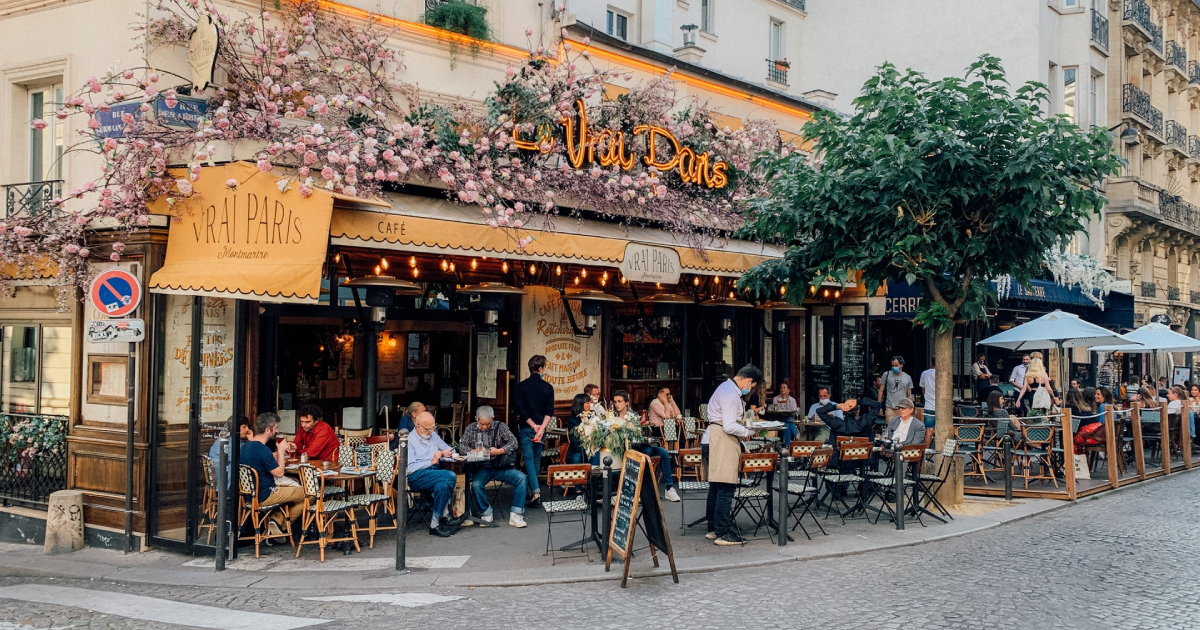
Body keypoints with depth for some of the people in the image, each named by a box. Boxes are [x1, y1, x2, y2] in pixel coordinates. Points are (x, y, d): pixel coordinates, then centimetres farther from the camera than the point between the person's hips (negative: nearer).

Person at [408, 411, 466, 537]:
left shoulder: (433, 436, 19)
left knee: (442, 486, -31)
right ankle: (445, 517, -21)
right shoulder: (409, 441, -3)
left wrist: (447, 453, 4)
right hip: (416, 477, -6)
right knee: (451, 476, -28)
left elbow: (450, 449, 28)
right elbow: (410, 468, -13)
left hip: (434, 473, 6)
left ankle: (435, 524, -26)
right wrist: (431, 461, -15)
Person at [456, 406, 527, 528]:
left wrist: (499, 451, -16)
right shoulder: (470, 429, 10)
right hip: (482, 467, 0)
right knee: (476, 484, -33)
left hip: (501, 466, 1)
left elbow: (514, 443, -1)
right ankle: (486, 514, -9)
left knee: (521, 477, -25)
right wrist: (475, 451, -15)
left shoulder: (500, 426, 6)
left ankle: (516, 515, -20)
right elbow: (462, 447, 4)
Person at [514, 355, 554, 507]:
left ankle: (535, 490, -16)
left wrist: (533, 426, -7)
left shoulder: (521, 386, -4)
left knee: (528, 458, -2)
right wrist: (541, 428, -14)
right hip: (541, 428, 2)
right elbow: (549, 411, -9)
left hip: (526, 428, -2)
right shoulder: (548, 387, -1)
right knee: (537, 459, 15)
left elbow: (520, 409, -9)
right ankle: (533, 488, 23)